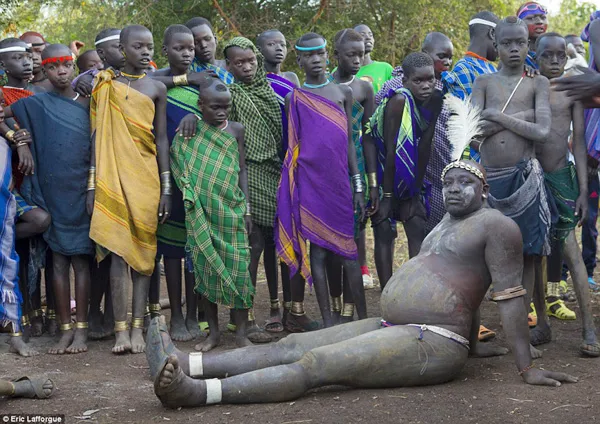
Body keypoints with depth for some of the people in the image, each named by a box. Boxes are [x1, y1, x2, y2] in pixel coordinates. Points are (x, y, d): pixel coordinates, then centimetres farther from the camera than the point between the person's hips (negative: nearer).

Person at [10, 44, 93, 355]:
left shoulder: (88, 103, 8)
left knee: (81, 257, 0)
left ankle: (81, 329, 2)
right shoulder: (35, 105, 4)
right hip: (52, 192, 0)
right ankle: (65, 329, 7)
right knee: (58, 260, 3)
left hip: (81, 192, 0)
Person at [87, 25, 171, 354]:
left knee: (143, 250, 1)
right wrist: (92, 185, 0)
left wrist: (166, 188, 1)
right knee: (118, 252, -6)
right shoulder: (104, 85, 5)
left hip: (146, 178, 1)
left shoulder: (156, 88, 8)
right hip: (113, 177, -1)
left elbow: (161, 140, 6)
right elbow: (97, 136, 5)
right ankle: (121, 329, -3)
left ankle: (137, 327, 5)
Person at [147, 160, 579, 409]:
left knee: (313, 365, -21)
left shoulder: (495, 224, -9)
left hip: (432, 344, -9)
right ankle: (184, 365, -10)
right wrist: (470, 343, 33)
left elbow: (511, 294, -14)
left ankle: (197, 392, -29)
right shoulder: (447, 223, 21)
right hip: (391, 329, 10)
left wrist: (527, 367, -17)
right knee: (290, 346, -4)